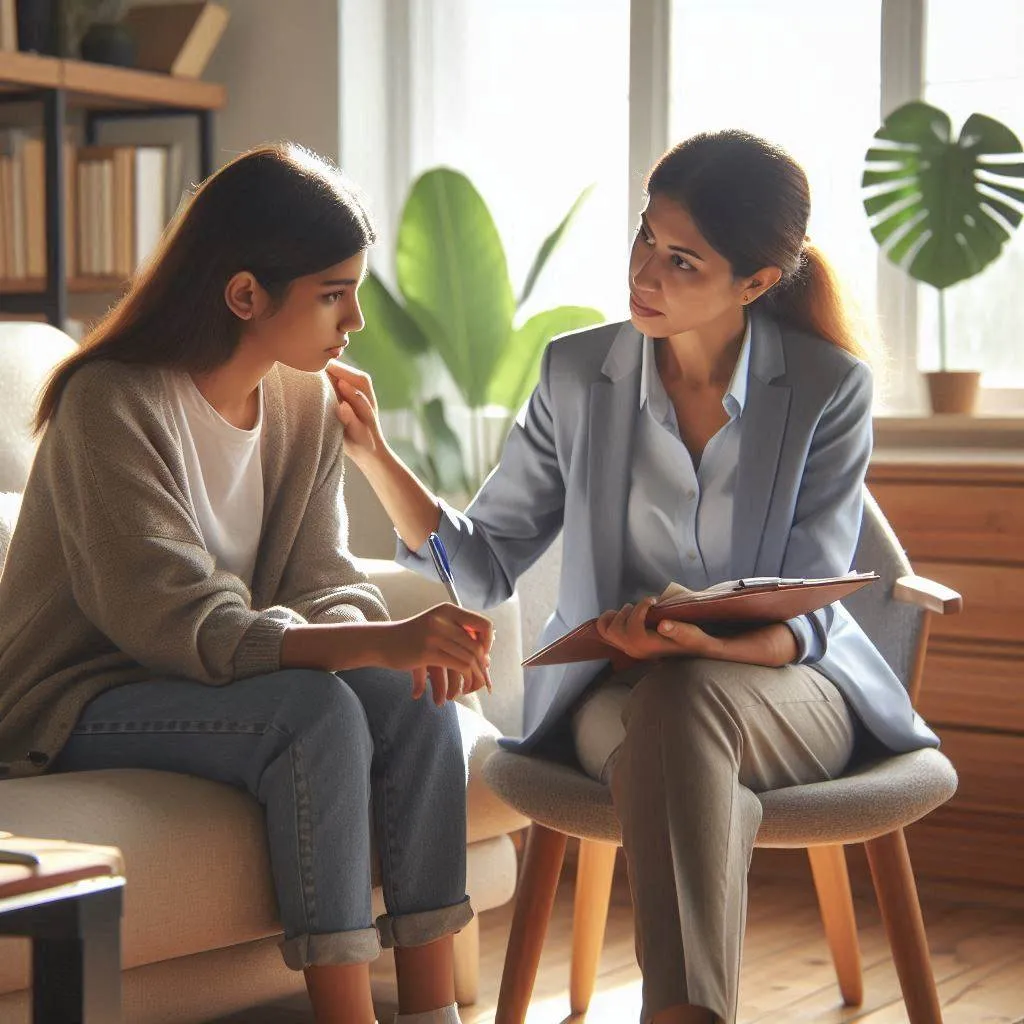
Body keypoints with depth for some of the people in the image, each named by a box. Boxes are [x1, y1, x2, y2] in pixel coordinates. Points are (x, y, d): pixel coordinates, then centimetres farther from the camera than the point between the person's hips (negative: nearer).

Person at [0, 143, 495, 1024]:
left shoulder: (306, 400, 2)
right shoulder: (114, 402, -21)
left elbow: (323, 580, 0)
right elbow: (173, 621, -29)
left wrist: (407, 644, -24)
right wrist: (377, 642, -40)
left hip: (214, 679, 7)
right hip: (79, 703, -6)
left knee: (416, 698, -19)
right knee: (317, 710, -31)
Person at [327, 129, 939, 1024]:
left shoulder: (830, 388, -6)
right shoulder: (578, 373, 0)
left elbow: (804, 617, -8)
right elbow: (484, 567, 2)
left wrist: (703, 643, -30)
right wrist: (375, 455, -12)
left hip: (785, 690, -1)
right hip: (619, 692, 1)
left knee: (683, 701, -37)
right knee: (677, 739, -36)